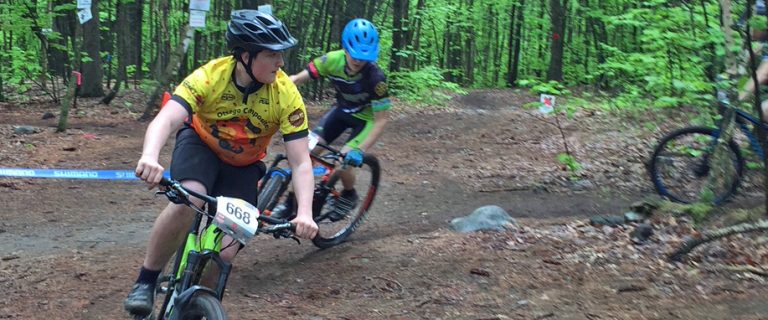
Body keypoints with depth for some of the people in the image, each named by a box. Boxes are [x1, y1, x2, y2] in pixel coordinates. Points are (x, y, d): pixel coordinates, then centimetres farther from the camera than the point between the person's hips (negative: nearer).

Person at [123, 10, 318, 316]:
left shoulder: (286, 94, -26)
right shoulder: (210, 76, -28)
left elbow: (301, 163, -26)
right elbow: (165, 120, -41)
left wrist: (305, 213, -42)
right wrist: (150, 157, -63)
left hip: (243, 166, 2)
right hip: (201, 145, -2)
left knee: (225, 253, -12)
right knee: (187, 202, -34)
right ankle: (145, 283, -15)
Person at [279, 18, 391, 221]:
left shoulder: (375, 77, -33)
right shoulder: (333, 60, -25)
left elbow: (382, 119, -28)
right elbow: (297, 79, -21)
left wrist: (360, 150, -35)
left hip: (366, 118, -4)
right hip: (341, 109, 4)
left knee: (346, 160, -20)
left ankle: (349, 196, 12)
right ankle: (293, 201, 7)